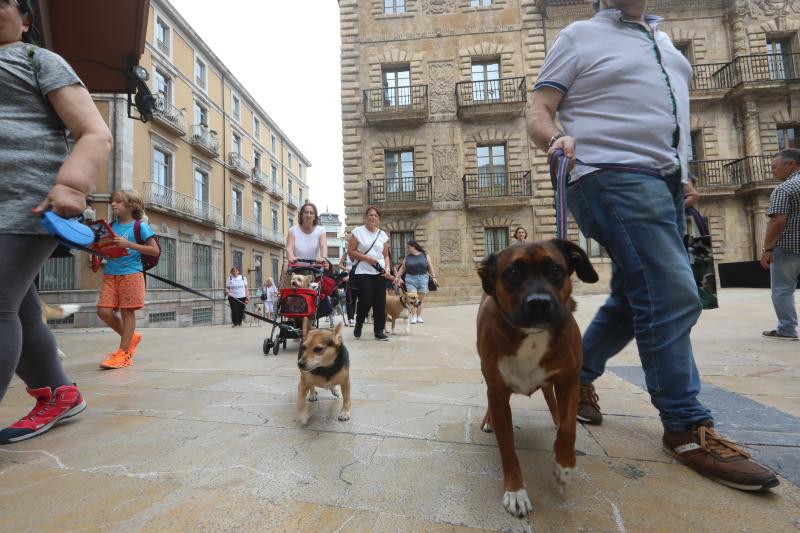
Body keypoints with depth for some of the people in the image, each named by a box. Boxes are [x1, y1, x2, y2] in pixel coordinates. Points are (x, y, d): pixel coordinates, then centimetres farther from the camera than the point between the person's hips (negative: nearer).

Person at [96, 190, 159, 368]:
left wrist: (129, 244, -17)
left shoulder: (139, 226, -2)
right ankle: (131, 337, 21)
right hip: (110, 274, 6)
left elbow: (155, 250, -9)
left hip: (131, 273, -6)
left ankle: (123, 354, 4)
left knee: (127, 312, -2)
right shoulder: (111, 226, 13)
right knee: (104, 311, -1)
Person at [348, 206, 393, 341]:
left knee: (380, 302, 0)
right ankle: (358, 324, 20)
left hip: (379, 273, 4)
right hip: (362, 272, -4)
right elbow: (350, 251, -5)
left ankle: (379, 331, 9)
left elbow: (386, 255, 14)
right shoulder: (358, 231, -1)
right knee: (366, 300, -9)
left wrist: (387, 269, -3)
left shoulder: (383, 234, 11)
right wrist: (366, 258, -15)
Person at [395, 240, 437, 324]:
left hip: (423, 278, 0)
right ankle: (414, 316, -6)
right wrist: (398, 277, 9)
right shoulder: (407, 256, 11)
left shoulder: (425, 255, 8)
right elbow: (402, 268, 14)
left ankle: (419, 317, 9)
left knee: (420, 299, 2)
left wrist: (433, 277, -3)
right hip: (410, 279, 0)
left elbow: (430, 266, 5)